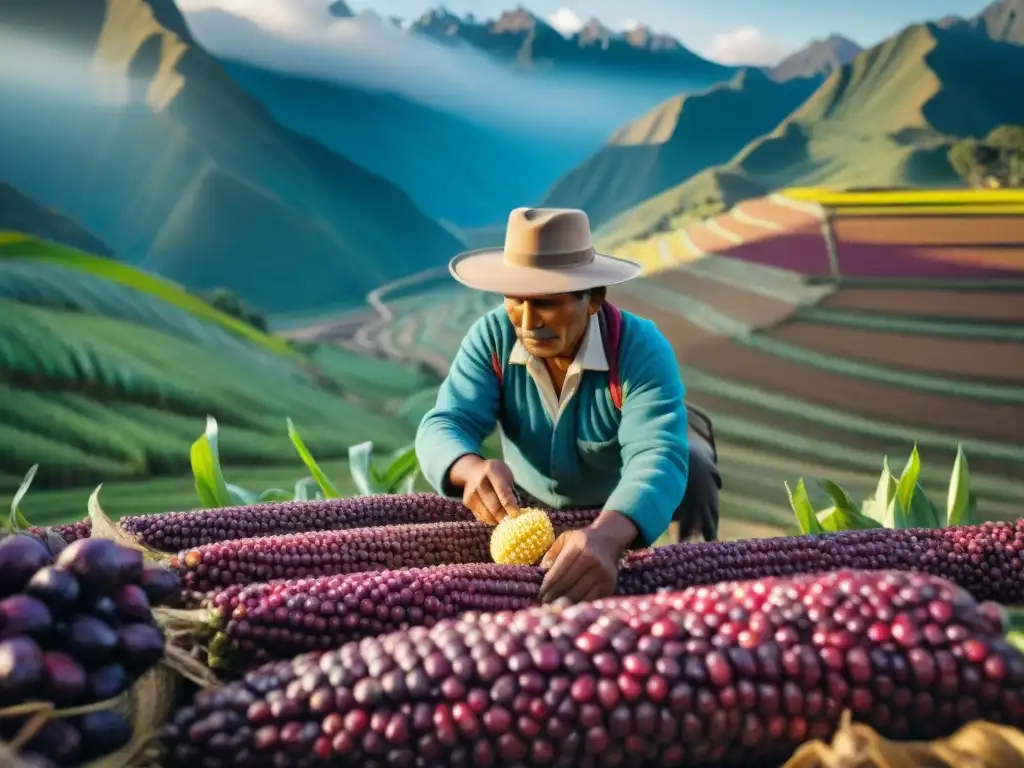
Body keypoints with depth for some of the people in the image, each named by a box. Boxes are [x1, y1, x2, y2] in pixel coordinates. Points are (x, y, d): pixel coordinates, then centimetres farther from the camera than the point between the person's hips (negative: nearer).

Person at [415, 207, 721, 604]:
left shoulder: (641, 349, -35)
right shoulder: (491, 337, -25)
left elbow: (657, 460, -48)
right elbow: (445, 425, -31)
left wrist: (605, 536, -71)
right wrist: (474, 470, -58)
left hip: (625, 512, -4)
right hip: (532, 502, 4)